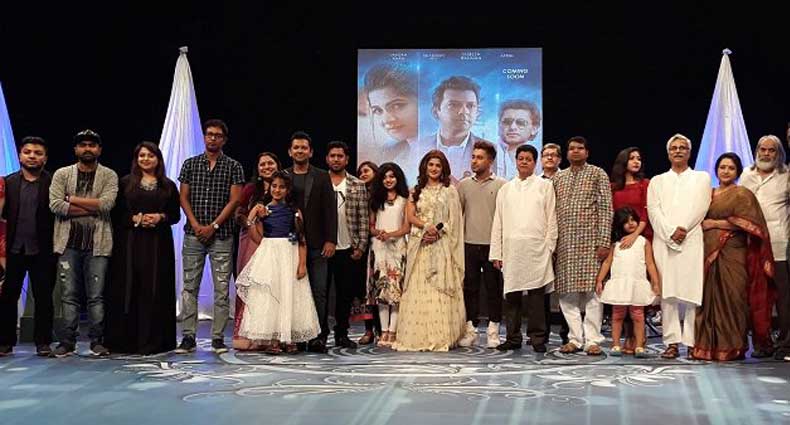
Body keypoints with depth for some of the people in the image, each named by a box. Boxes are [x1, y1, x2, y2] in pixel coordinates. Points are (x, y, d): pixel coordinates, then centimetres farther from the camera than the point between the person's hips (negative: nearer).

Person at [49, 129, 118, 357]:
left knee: (96, 296, 2)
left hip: (97, 243, -1)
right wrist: (91, 208, -9)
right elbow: (55, 205, -5)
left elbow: (106, 204, -11)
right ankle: (67, 342, 9)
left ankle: (97, 342, 8)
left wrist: (73, 199, -5)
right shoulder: (62, 174, 10)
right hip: (69, 242, 1)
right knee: (69, 295, 4)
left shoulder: (109, 176, 6)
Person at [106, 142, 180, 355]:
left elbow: (176, 215, 9)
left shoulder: (168, 186, 10)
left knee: (156, 291, -1)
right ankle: (127, 340, 5)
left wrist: (160, 217, -9)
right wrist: (135, 219, -13)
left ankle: (154, 341, 4)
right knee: (129, 290, -2)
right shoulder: (126, 183, 7)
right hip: (130, 243, -1)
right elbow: (116, 214, 3)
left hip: (158, 244, 1)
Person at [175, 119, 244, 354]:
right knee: (190, 287, 1)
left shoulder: (233, 167, 4)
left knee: (221, 288, -1)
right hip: (193, 235, 2)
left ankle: (218, 338, 5)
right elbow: (184, 197, 7)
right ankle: (188, 337, 5)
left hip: (221, 235, -1)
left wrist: (213, 226, -10)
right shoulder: (190, 164, 10)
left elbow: (234, 200, -3)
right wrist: (195, 224, -6)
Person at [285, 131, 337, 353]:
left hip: (316, 243, -1)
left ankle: (319, 335, 3)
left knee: (319, 291, -2)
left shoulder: (322, 177, 7)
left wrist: (330, 240, -6)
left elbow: (330, 209, 2)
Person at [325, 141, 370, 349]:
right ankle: (321, 333, 14)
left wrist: (361, 246, -3)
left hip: (348, 248, 1)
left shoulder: (358, 186, 6)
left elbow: (363, 218, 4)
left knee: (345, 292, 5)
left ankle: (341, 333, 16)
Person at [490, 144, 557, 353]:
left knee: (536, 295, -4)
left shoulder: (545, 186, 8)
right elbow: (498, 222, 13)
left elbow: (551, 219, 5)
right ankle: (513, 338, 11)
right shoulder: (505, 189, 16)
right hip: (511, 250, 3)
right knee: (511, 295, 3)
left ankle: (538, 338, 3)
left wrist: (549, 246, -3)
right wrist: (496, 253, 7)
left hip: (536, 249, -3)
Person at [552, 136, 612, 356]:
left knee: (592, 289, -4)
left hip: (590, 241, -4)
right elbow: (552, 211, 15)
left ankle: (592, 340, 1)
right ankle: (575, 338, 11)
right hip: (564, 241, 4)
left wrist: (604, 242, -11)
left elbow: (606, 209, -3)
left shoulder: (598, 174, 4)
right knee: (567, 292, 3)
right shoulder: (557, 178, 16)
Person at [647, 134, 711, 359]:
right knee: (667, 292, -5)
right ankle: (672, 342, -4)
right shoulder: (657, 181, 20)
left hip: (692, 240, -1)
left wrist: (682, 229, -10)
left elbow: (700, 207, 2)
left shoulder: (701, 178, 17)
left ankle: (692, 342, -6)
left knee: (692, 290, -8)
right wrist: (670, 232, -9)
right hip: (663, 241, 1)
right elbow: (653, 210, 5)